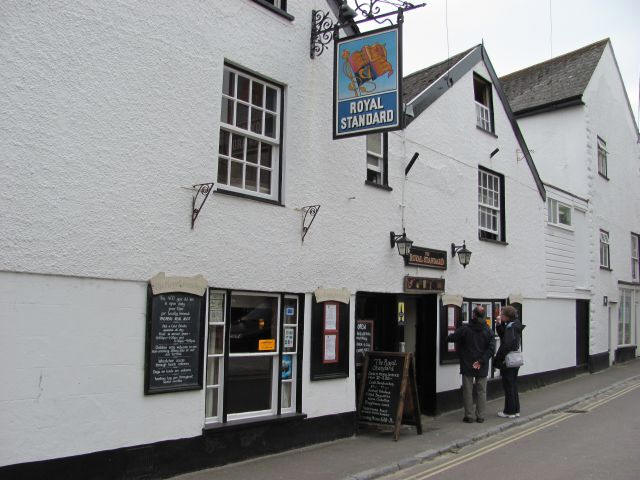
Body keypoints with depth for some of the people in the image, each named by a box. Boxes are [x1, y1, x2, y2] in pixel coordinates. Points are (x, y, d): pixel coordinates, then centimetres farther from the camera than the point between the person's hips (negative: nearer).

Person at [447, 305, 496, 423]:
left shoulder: (464, 329, -10)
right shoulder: (487, 330, -3)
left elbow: (451, 338, -4)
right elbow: (491, 348, -9)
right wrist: (481, 361, -9)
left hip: (467, 365, -2)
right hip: (482, 367, 2)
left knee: (468, 391, 7)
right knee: (481, 391, 12)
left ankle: (469, 416, 9)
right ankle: (480, 416, 14)